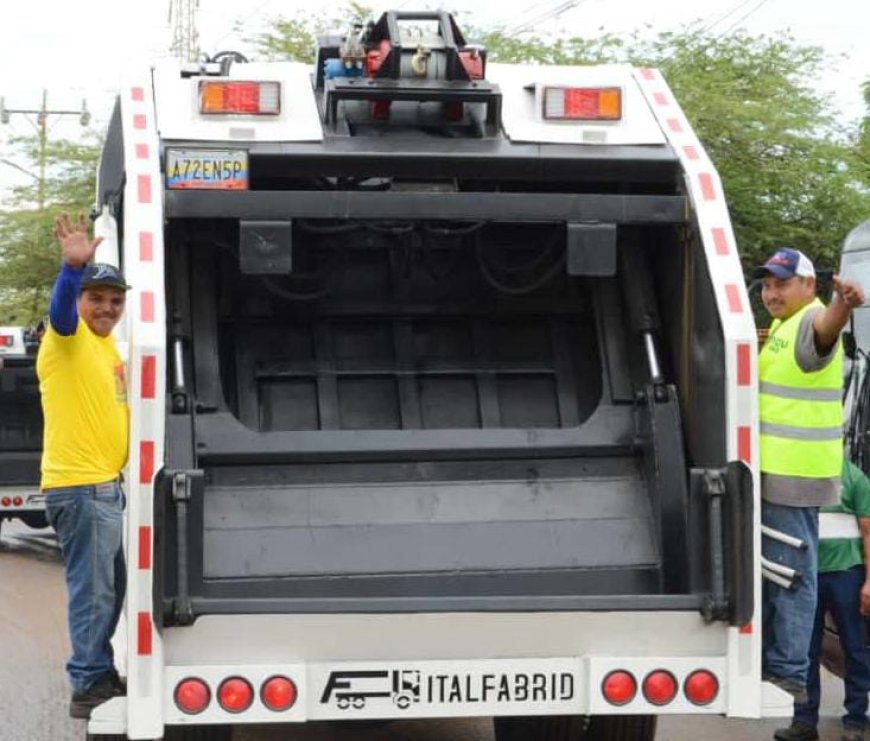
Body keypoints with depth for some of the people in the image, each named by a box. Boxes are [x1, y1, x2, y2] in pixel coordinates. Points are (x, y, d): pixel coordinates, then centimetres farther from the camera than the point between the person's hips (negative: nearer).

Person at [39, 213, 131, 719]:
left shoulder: (107, 344, 16)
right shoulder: (69, 336, -11)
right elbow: (61, 309, -35)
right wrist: (73, 267, -51)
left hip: (106, 484, 9)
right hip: (81, 487, -9)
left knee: (110, 587, 18)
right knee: (94, 589, -7)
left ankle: (100, 674, 30)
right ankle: (89, 687, -1)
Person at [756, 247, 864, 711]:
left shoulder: (810, 322, -17)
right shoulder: (784, 326, 17)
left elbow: (826, 326, -44)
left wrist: (842, 304, -65)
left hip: (793, 477, -10)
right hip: (775, 472, 10)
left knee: (790, 576, -6)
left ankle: (790, 676, -1)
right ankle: (767, 662, 29)